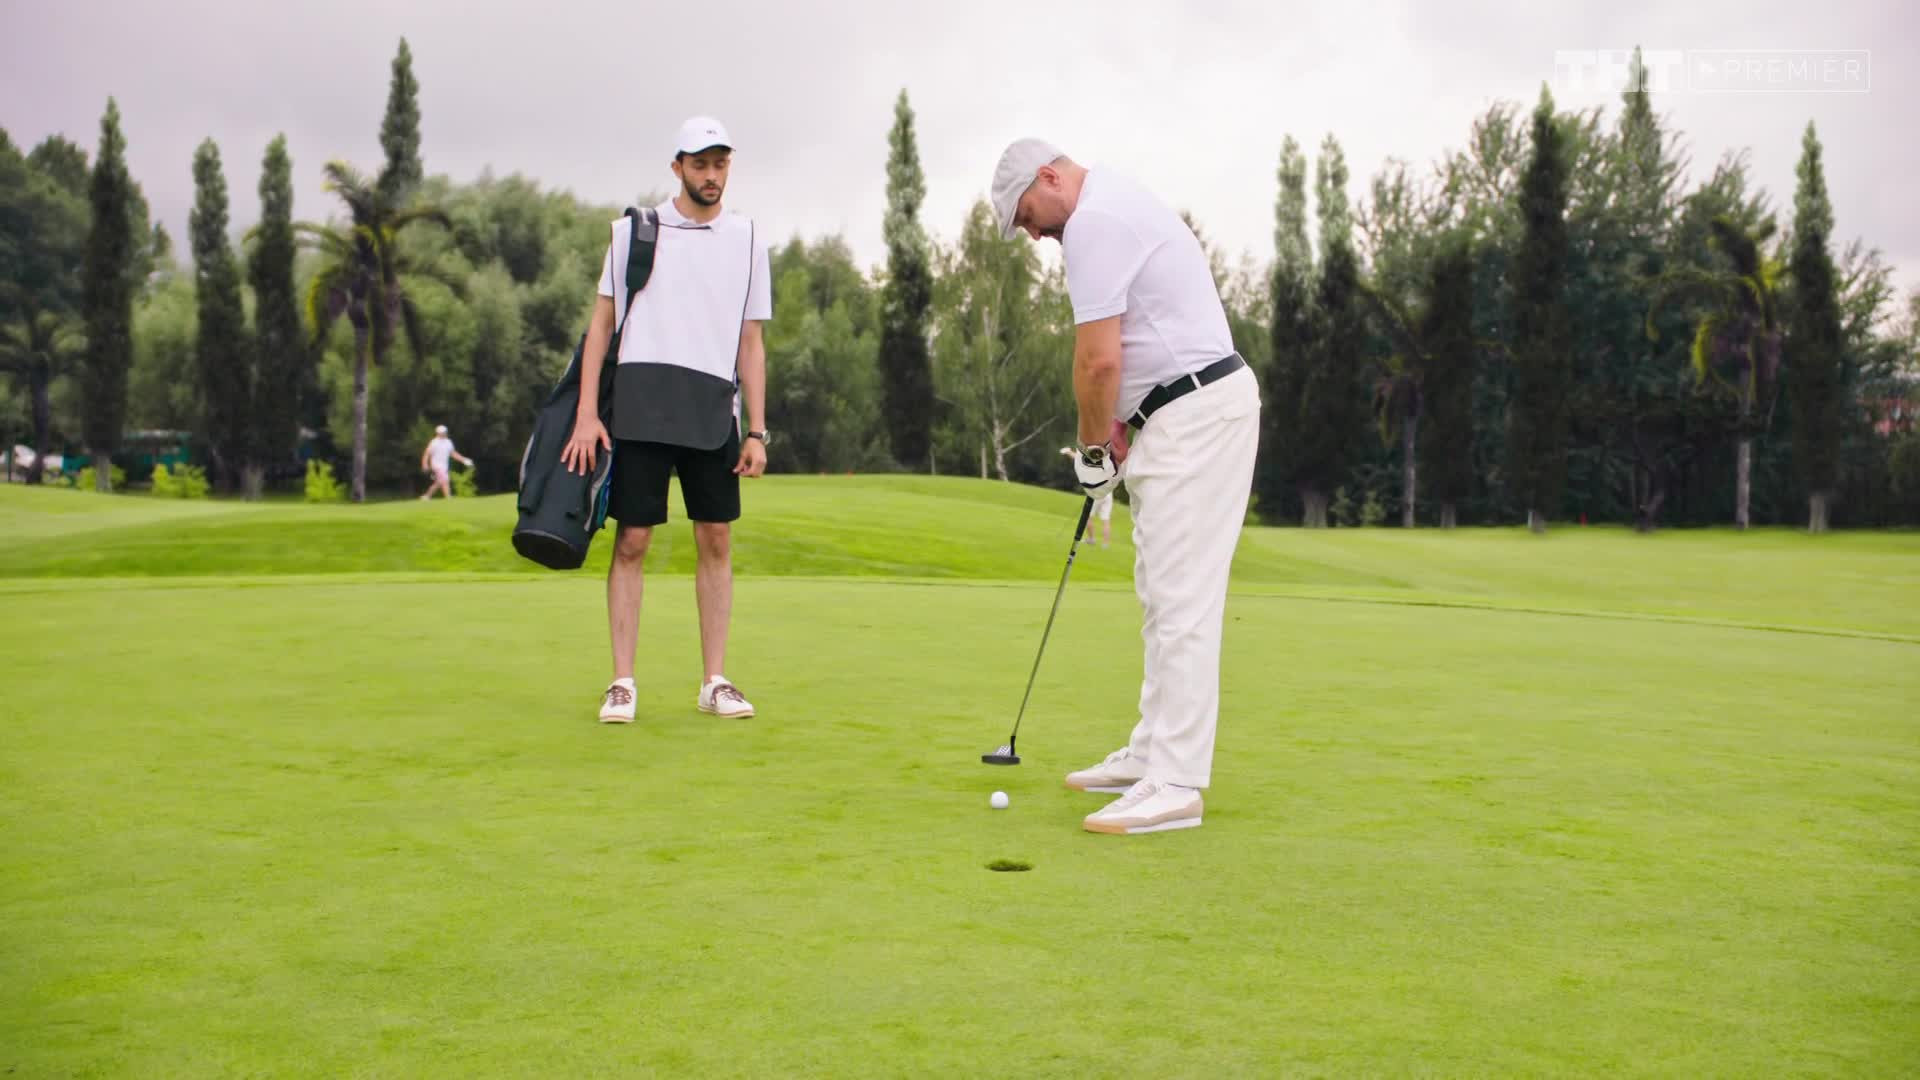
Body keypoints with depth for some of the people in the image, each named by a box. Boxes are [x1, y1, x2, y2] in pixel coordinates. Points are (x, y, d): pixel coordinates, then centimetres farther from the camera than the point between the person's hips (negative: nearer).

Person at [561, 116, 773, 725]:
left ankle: (715, 682, 12)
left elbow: (750, 342, 12)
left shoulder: (747, 239, 12)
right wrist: (586, 413, -2)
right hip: (640, 404, -2)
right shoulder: (635, 230, 7)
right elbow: (601, 322, 7)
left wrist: (757, 431, 5)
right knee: (632, 541, -2)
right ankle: (622, 683, 6)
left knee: (717, 542, 3)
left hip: (714, 411, 2)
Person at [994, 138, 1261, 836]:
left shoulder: (1093, 222, -14)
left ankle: (1175, 784, -7)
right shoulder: (1118, 205, 19)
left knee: (1182, 601, -10)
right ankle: (1153, 754, 22)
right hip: (1192, 408, 11)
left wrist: (1092, 448, -4)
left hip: (1195, 414, -11)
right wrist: (1116, 426, 15)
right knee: (1163, 597, 14)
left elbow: (1098, 360, -18)